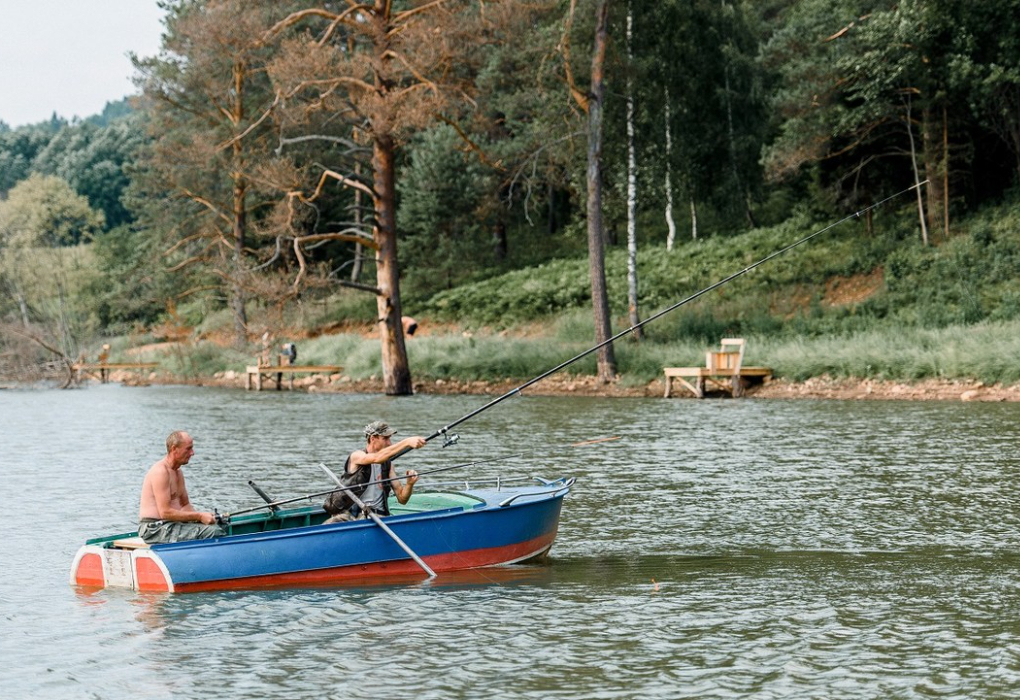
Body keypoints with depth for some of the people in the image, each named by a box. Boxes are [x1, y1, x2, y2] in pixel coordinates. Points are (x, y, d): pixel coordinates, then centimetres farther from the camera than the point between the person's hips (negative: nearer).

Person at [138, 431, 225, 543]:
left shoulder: (178, 472, 17)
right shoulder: (160, 471, -15)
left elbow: (185, 504, 23)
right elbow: (165, 512, -21)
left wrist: (201, 516, 0)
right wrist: (199, 516, -18)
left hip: (172, 525, 9)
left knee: (215, 530, -10)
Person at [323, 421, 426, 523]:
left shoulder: (388, 464, 15)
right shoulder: (357, 456, 0)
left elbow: (402, 499, 15)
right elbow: (377, 458, -25)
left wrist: (409, 485, -9)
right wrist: (407, 442, -32)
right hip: (349, 514, -4)